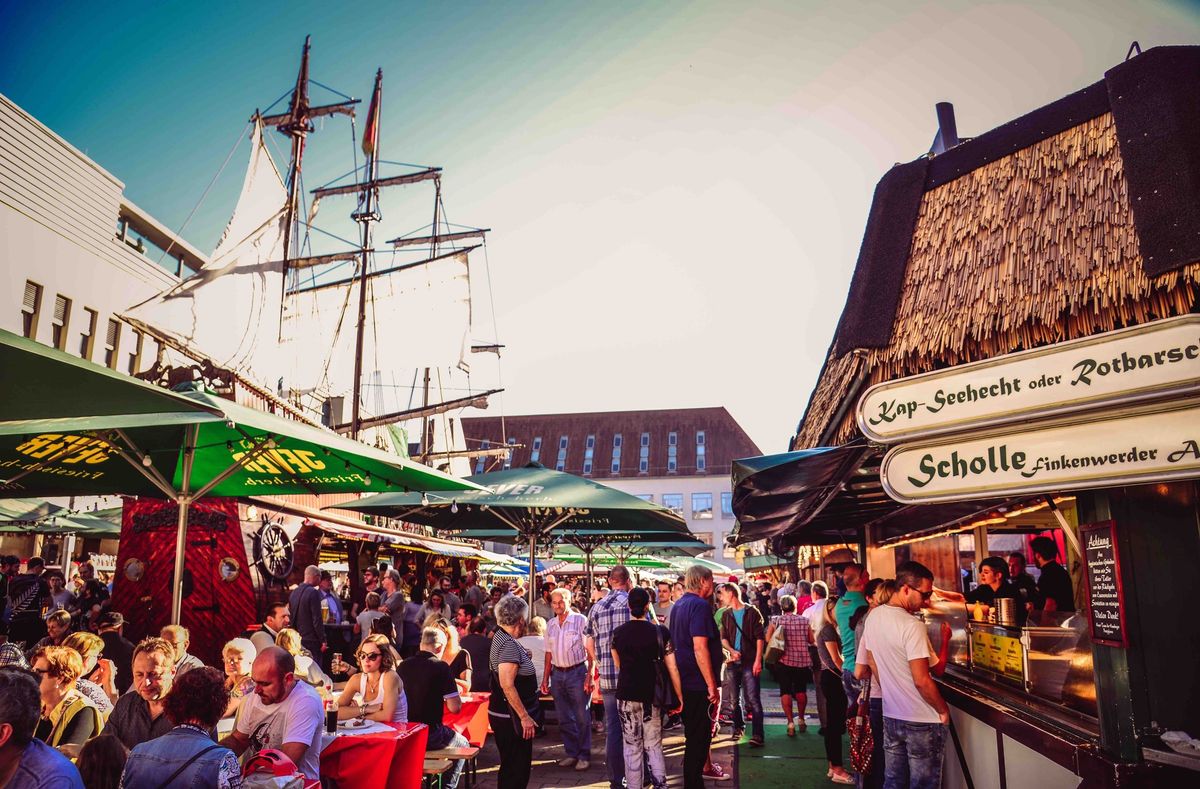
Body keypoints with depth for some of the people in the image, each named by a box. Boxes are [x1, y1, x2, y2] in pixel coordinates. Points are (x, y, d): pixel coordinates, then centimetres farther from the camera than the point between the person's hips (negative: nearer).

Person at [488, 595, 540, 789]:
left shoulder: (500, 637, 8)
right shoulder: (509, 645, -22)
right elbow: (507, 685, -28)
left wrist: (522, 656, 23)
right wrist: (524, 717, -24)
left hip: (504, 714, 10)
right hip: (511, 717, -10)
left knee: (510, 766, 20)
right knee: (516, 768, 0)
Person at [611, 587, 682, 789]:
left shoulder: (618, 633, 0)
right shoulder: (660, 632, -5)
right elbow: (672, 669, -4)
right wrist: (680, 697, 3)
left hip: (626, 694, 0)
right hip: (652, 695, 0)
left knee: (632, 747, 9)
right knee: (654, 745, 11)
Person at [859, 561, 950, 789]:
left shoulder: (873, 617, 2)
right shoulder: (912, 626, -23)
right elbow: (922, 681, -22)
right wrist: (944, 709, -7)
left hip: (890, 715, 7)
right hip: (921, 721, -7)